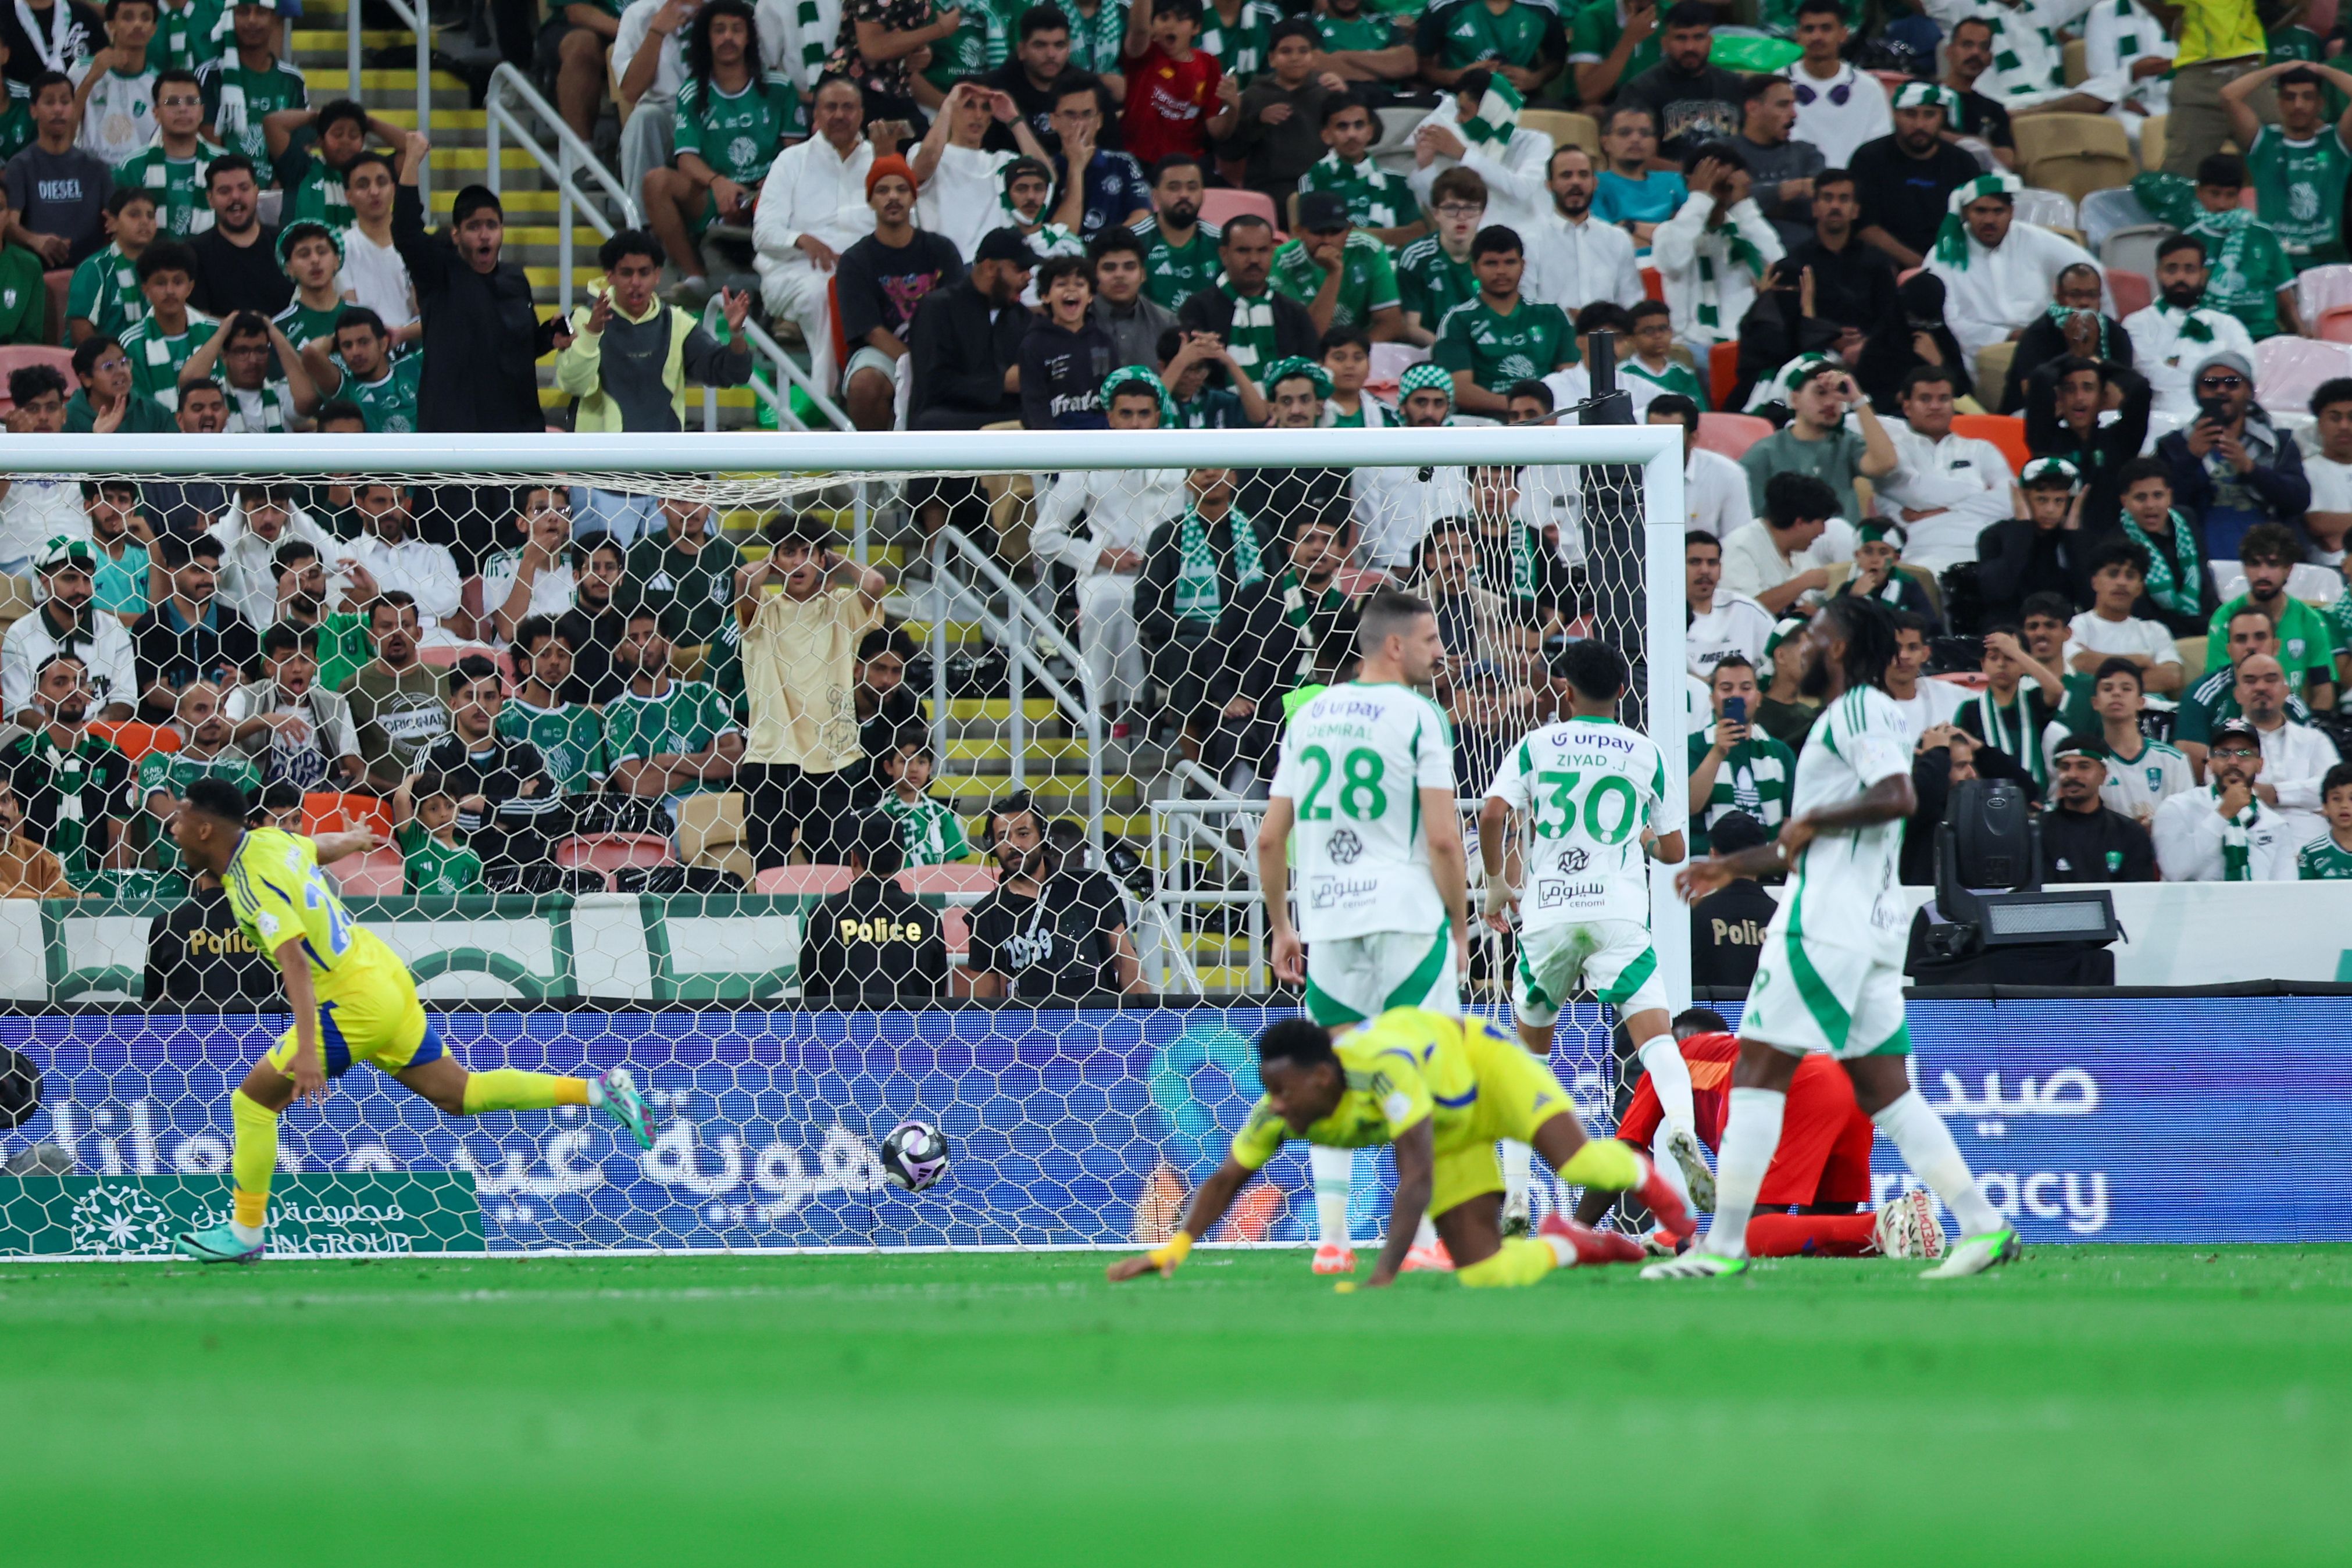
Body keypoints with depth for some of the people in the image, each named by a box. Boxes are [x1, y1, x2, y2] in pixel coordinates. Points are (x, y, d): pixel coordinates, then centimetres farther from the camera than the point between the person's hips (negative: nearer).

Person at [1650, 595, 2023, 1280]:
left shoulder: (1859, 707, -7)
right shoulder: (1853, 715, 24)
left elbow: (1897, 797, -23)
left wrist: (1812, 819, -12)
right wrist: (1731, 866, 33)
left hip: (1823, 926, -10)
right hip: (1873, 926, 10)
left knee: (1758, 1070, -7)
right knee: (1884, 1090, 6)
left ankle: (1724, 1244, -8)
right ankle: (1982, 1227, -1)